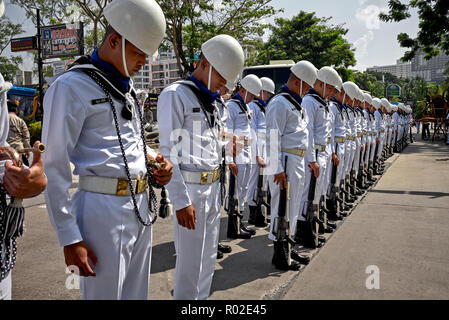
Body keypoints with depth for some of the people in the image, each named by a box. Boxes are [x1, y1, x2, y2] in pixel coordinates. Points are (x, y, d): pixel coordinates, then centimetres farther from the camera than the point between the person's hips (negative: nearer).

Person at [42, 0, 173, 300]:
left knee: (137, 292, 19)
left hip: (142, 206, 8)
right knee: (106, 293, 7)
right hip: (105, 210, -7)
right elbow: (55, 168, -12)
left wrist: (153, 158, 4)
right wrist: (69, 238, -13)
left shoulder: (127, 88, 14)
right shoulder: (71, 87, -11)